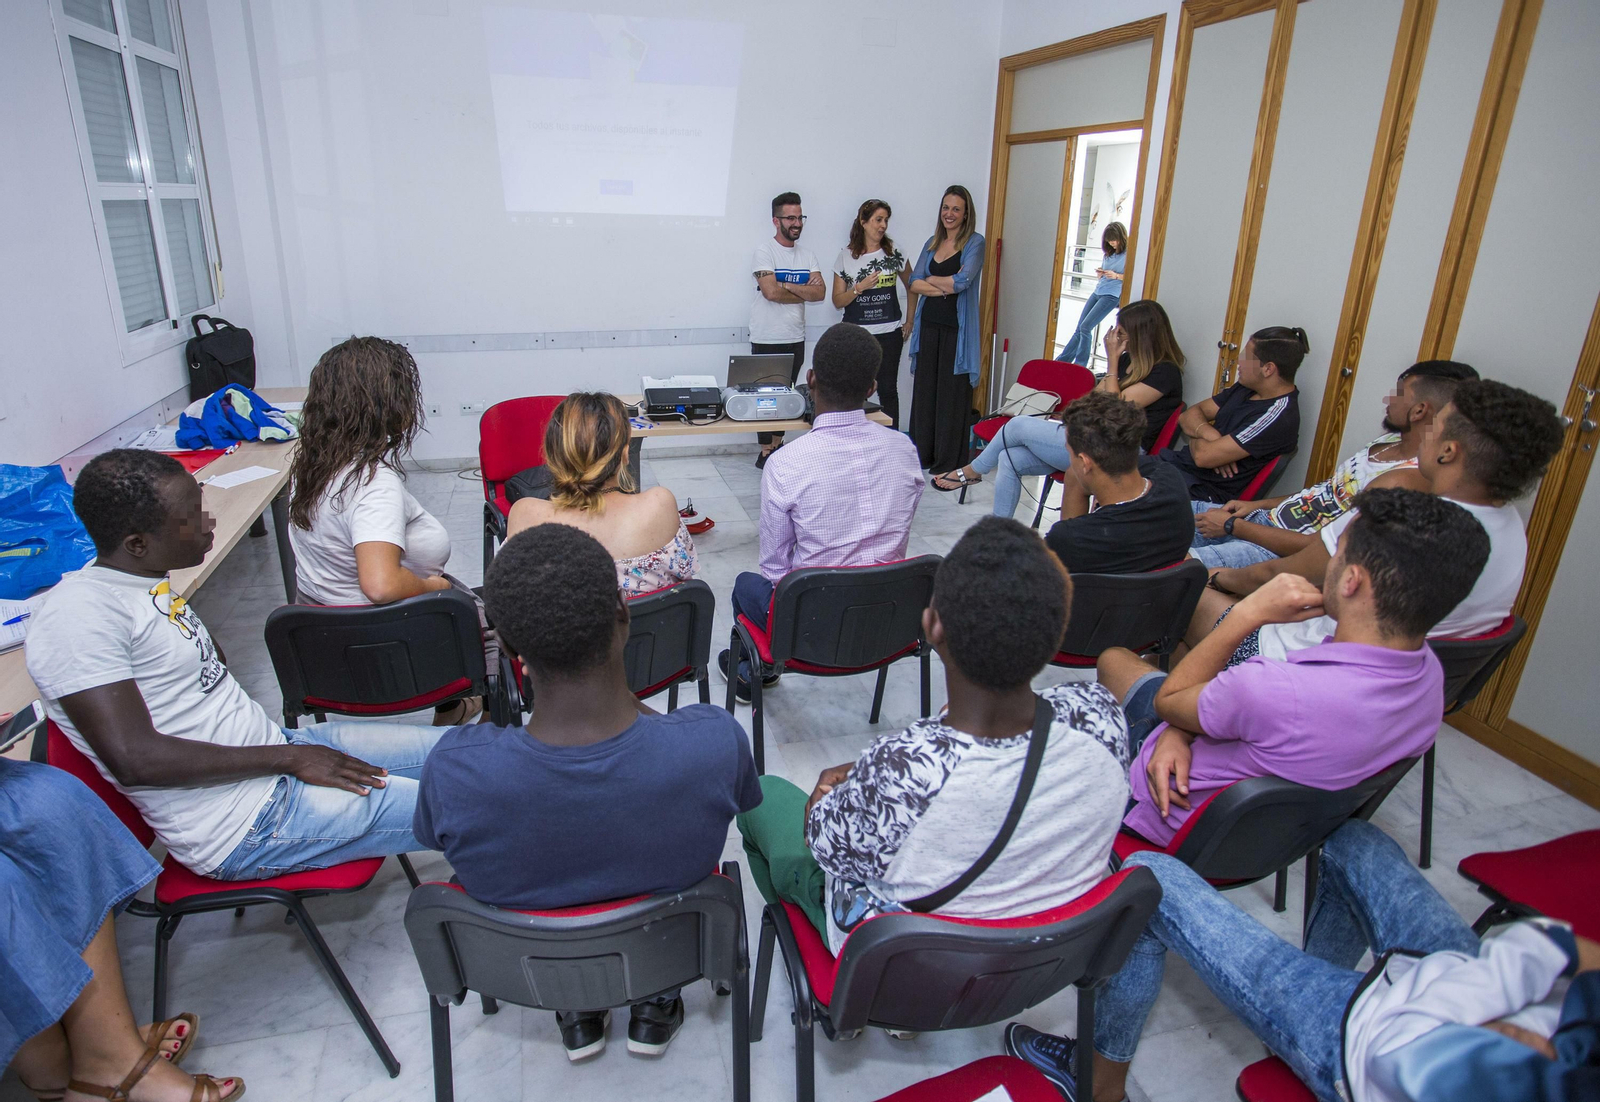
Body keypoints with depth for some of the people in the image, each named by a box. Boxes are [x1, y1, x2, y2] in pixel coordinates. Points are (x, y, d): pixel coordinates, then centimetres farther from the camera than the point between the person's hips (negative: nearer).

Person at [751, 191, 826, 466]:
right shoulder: (765, 250, -7)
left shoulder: (806, 255, 10)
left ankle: (778, 446, 24)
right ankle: (765, 453, 7)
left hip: (795, 338, 6)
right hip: (767, 339, -6)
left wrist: (786, 286, -15)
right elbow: (771, 291, -21)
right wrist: (803, 293, -7)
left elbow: (820, 292, -3)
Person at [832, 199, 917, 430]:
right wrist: (859, 288, -14)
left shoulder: (894, 253, 4)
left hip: (889, 334, 1)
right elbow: (837, 301, 2)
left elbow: (912, 287, 15)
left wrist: (909, 321, 11)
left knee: (888, 390, 5)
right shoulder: (846, 256, 2)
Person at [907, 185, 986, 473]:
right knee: (924, 390, 8)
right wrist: (945, 287, -11)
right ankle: (922, 454, 20)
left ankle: (948, 465, 6)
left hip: (958, 328, -5)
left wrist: (931, 280, -1)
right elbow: (914, 283, 4)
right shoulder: (932, 243, 15)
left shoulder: (975, 242, -1)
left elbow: (963, 280, -15)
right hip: (929, 324, 5)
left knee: (952, 394, -2)